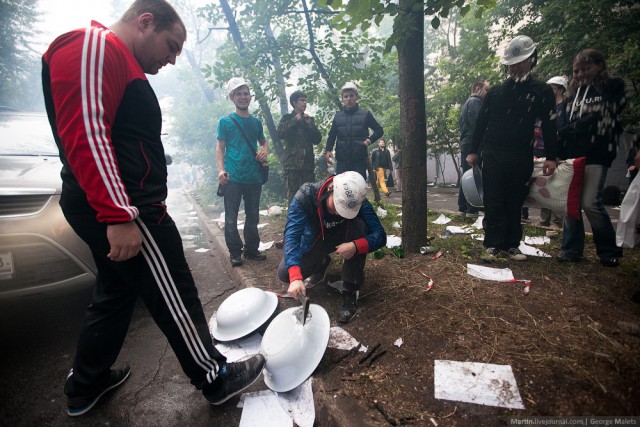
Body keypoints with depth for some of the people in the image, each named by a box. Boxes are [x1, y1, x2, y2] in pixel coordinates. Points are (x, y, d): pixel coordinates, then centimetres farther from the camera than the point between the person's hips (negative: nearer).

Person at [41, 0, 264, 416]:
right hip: (122, 212, -11)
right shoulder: (93, 45, -9)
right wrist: (118, 216, -27)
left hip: (118, 210, 11)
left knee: (115, 295, 20)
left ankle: (85, 386, 37)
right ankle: (216, 378, 19)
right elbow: (84, 132, -23)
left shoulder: (120, 62, 23)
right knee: (175, 299, 1)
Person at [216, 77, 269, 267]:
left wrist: (264, 150, 2)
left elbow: (263, 141, 25)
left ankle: (251, 249, 24)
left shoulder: (256, 122, 13)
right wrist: (221, 170, -15)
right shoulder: (225, 121, 2)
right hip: (233, 178, -4)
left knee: (253, 216, 11)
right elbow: (220, 147, -1)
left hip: (254, 177, 4)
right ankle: (235, 252, 13)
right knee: (231, 217, 0)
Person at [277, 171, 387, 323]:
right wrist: (295, 276, -54)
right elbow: (292, 235, -41)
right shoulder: (305, 195, -33)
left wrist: (356, 246, -50)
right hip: (314, 240, 0)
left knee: (359, 225, -32)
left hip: (342, 239, 0)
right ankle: (321, 264, 16)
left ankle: (351, 291, -20)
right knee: (285, 273, -17)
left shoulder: (358, 201, -29)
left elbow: (380, 235, -29)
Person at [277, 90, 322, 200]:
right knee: (293, 194, -7)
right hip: (292, 162, -3)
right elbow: (281, 133, -10)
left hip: (308, 163, 3)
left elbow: (317, 140, 11)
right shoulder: (287, 118, 10)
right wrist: (294, 121, -7)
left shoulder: (309, 119, 19)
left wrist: (310, 124, 0)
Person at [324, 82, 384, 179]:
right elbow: (332, 135, 16)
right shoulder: (337, 116, 12)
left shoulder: (365, 114, 5)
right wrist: (328, 150, -1)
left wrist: (370, 140, -7)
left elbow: (379, 130, 11)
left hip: (360, 160, -2)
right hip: (342, 161, 2)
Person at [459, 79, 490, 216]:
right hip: (473, 145, -10)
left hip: (465, 144, 10)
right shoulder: (475, 102, -8)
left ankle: (463, 208, 15)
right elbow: (477, 124, -19)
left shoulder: (467, 102, 23)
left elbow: (461, 124, 23)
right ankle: (473, 210, -9)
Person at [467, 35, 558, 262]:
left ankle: (511, 245, 15)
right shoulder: (495, 92, 10)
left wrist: (550, 157, -2)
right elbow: (480, 123, 11)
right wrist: (473, 151, 6)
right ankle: (493, 245, 1)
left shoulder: (542, 91, 6)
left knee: (515, 204, 6)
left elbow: (549, 126, 4)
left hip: (521, 158, 0)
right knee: (493, 203, -3)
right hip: (493, 156, 0)